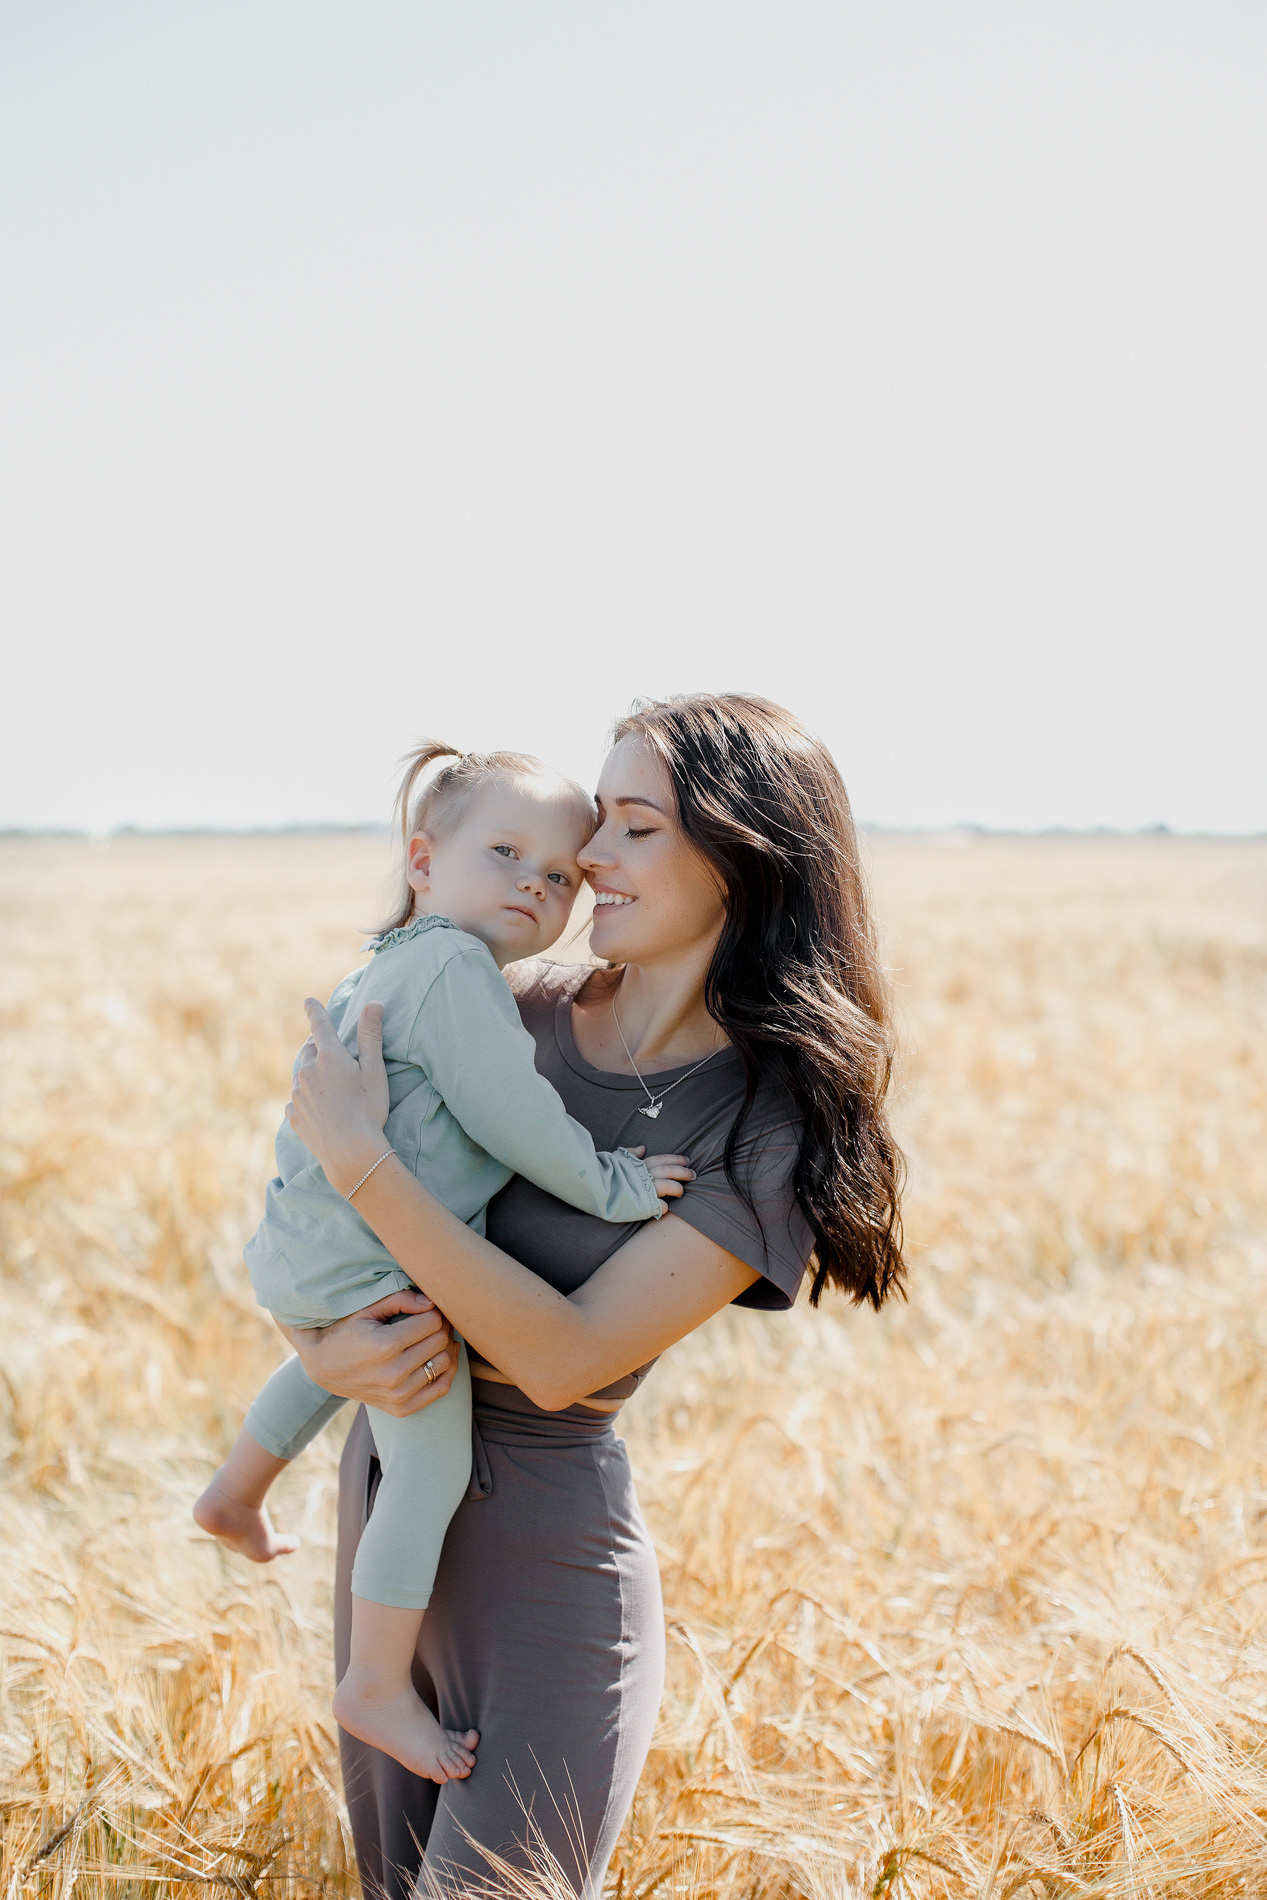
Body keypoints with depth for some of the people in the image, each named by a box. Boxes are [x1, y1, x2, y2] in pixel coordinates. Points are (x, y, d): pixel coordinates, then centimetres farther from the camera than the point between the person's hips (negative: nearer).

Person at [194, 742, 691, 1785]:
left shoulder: (397, 964, 13)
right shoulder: (451, 966, -21)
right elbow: (508, 1113, -25)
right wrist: (610, 1182, -15)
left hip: (322, 1254, 11)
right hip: (387, 1268, -11)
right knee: (432, 1473, -3)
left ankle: (238, 1497, 59)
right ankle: (379, 1688, 6)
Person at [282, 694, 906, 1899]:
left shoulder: (772, 1121, -15)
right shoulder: (521, 1008, 0)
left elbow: (564, 1358, -22)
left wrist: (360, 1157, -23)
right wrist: (320, 1343, -14)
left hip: (541, 1561, -6)